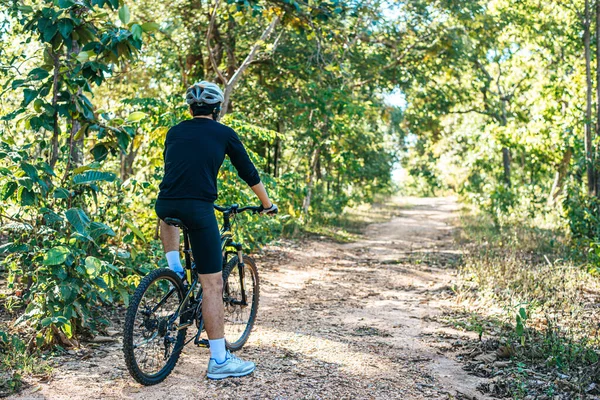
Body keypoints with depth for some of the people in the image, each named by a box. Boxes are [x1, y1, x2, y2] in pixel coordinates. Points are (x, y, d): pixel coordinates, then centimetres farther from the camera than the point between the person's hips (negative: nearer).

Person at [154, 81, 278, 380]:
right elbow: (248, 173, 18)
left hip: (165, 206, 4)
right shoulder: (225, 134, 11)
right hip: (199, 209, -4)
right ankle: (219, 360, 6)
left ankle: (174, 269, 31)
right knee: (213, 285, 2)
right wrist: (267, 204, 34)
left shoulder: (174, 132, 20)